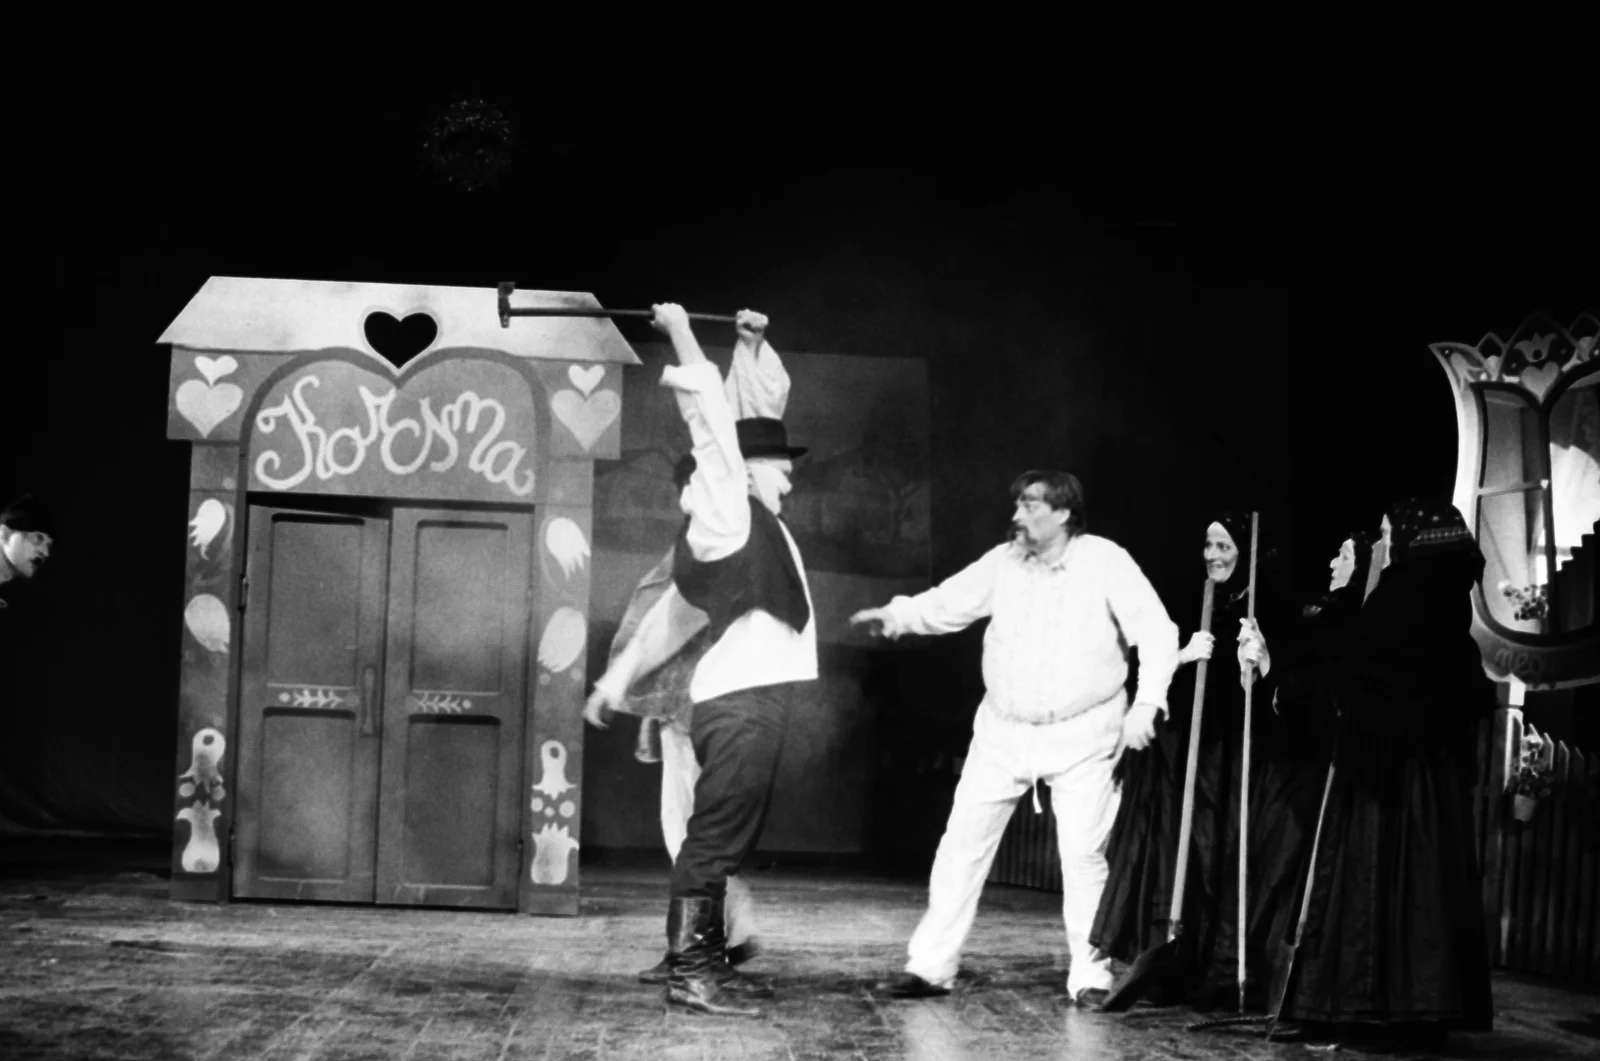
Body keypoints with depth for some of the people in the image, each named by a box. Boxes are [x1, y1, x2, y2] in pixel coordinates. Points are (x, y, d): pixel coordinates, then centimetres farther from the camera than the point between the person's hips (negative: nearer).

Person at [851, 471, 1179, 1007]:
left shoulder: (1106, 562, -10)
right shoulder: (1003, 563, 1)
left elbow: (1157, 633, -11)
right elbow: (947, 602, 3)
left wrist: (1146, 702, -21)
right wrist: (894, 615, -15)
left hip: (1083, 736, -3)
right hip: (1003, 731, 4)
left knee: (1084, 854, -4)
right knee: (962, 843, 0)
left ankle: (1090, 976, 11)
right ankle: (931, 965, 7)